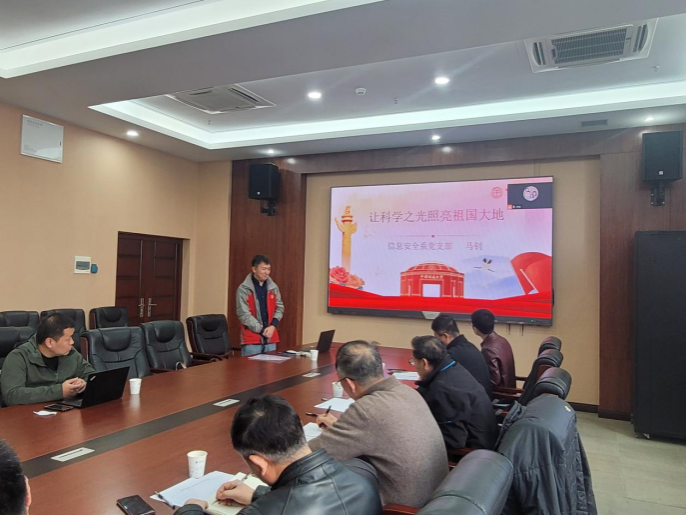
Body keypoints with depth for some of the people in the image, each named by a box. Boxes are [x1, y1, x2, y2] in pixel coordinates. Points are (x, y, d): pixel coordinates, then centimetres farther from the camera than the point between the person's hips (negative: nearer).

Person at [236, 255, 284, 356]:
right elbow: (243, 314, -11)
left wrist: (273, 326, -7)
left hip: (271, 338, 5)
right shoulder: (244, 289, -7)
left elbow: (279, 308, 11)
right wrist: (262, 330, -13)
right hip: (251, 339, -5)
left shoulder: (273, 287, 8)